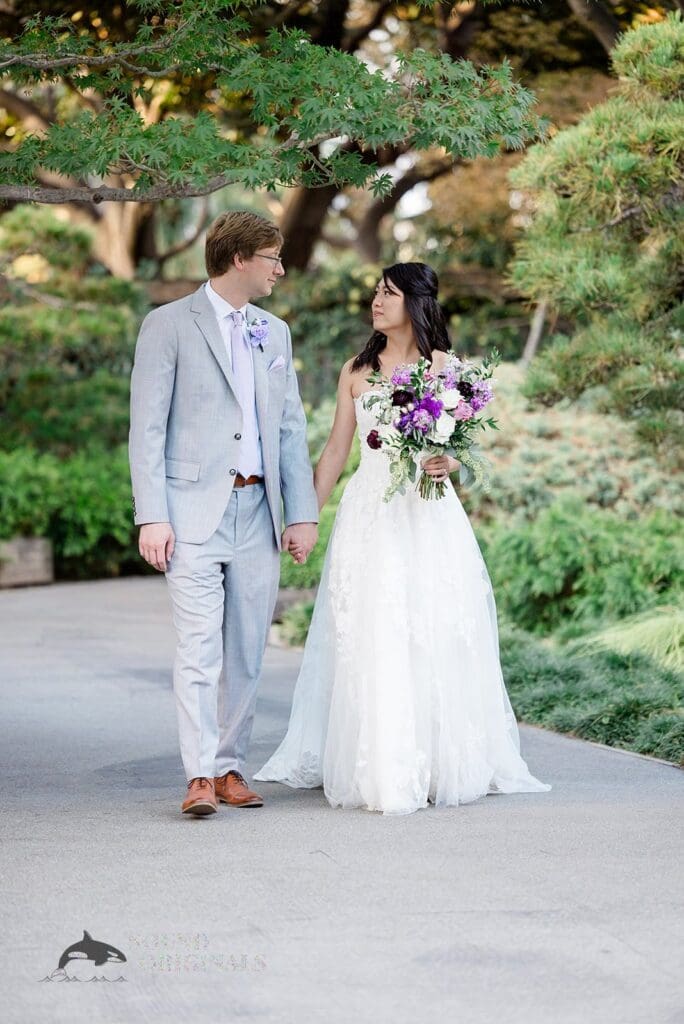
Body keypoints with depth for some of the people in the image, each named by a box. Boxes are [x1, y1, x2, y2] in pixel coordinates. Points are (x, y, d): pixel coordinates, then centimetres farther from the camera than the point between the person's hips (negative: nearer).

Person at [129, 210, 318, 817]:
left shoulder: (275, 333, 16)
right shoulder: (169, 325, -1)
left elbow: (291, 428, 16)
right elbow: (147, 428, -5)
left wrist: (304, 513, 7)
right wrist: (152, 517, -13)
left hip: (258, 513, 5)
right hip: (195, 512, -5)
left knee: (247, 653, 6)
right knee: (199, 650, -12)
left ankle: (230, 768, 14)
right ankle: (200, 777, -11)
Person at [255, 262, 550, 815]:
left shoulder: (445, 367, 3)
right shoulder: (356, 371, 10)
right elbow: (336, 449, 12)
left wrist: (446, 462, -20)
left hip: (427, 513, -2)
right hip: (369, 514, 2)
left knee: (432, 636, -2)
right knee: (368, 638, -1)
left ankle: (441, 761, 9)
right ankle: (377, 765, 6)